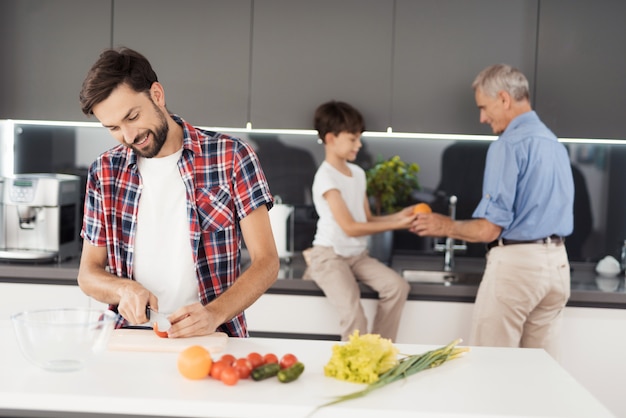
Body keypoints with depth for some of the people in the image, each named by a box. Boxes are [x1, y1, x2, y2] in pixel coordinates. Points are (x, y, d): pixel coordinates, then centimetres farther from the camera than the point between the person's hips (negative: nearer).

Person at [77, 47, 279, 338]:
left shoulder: (230, 156, -2)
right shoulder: (104, 173, 8)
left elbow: (266, 262, -3)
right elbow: (88, 273, 13)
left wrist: (213, 314, -20)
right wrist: (124, 289, -9)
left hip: (212, 338, -2)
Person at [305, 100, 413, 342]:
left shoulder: (358, 173, 11)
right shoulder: (326, 177, -14)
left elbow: (367, 220, 12)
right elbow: (351, 227, -18)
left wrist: (397, 216, -5)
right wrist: (395, 225, -17)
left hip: (358, 255, 7)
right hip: (330, 255, -7)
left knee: (398, 286, -14)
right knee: (354, 317, -25)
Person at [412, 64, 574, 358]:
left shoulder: (508, 145, -12)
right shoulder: (555, 144, 13)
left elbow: (489, 229, -16)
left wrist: (445, 227, 1)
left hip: (516, 263, -8)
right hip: (557, 263, 8)